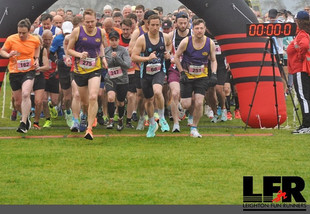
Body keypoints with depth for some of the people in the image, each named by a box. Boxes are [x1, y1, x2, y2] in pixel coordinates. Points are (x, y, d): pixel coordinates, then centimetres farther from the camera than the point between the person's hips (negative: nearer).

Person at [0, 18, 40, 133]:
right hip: (14, 72, 2)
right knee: (18, 101, 8)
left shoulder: (35, 40, -5)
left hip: (29, 71, -2)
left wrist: (36, 58, 4)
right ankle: (25, 117, 39)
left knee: (25, 94, -26)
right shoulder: (11, 39, -9)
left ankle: (23, 123, -23)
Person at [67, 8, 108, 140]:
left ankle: (89, 128, -19)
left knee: (93, 97, -21)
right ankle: (90, 117, 43)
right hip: (80, 70, 0)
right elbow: (69, 50, 1)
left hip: (95, 70, 0)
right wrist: (79, 55, -17)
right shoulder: (77, 32, -6)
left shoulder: (101, 33, 2)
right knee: (85, 102, 11)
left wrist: (103, 57, 7)